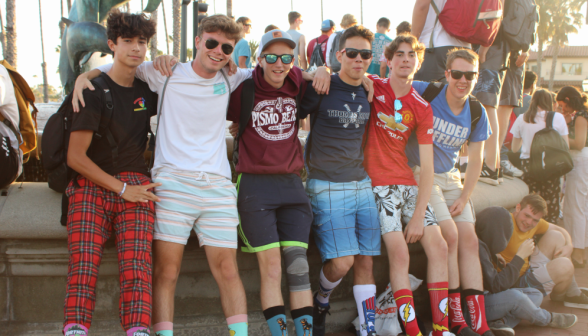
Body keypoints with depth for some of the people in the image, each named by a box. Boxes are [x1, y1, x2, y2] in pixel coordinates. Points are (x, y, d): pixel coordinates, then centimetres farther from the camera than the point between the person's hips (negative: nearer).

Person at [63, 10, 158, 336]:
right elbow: (75, 157, -4)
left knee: (136, 266, -17)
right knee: (83, 265, -19)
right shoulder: (94, 90, 1)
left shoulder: (147, 90, 16)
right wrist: (121, 188, -8)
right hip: (91, 187, -3)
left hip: (136, 186, 3)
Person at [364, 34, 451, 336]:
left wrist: (418, 215, -8)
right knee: (400, 254, -16)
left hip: (408, 184, 5)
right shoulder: (372, 87, -3)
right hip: (378, 183, -4)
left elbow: (427, 167, 0)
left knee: (439, 247, -4)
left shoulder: (422, 108, 4)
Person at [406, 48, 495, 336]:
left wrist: (464, 198, -2)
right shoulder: (425, 93, -13)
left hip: (450, 178, 6)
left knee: (469, 240, -4)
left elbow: (475, 160, 6)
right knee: (450, 236, -19)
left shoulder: (476, 113, 2)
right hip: (419, 175, -6)